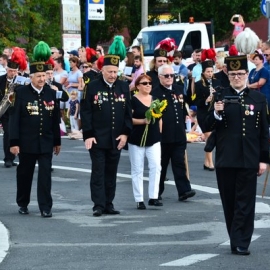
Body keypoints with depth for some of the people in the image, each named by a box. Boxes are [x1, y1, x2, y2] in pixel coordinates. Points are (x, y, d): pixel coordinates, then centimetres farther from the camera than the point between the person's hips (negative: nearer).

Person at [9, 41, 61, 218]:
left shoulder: (51, 93, 4)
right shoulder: (21, 93, -6)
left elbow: (55, 119, 9)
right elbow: (14, 119, -8)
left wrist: (57, 141, 11)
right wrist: (14, 142, -12)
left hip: (46, 143, 2)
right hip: (27, 143, -2)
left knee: (45, 174, -4)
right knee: (25, 174, 11)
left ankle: (46, 207, -2)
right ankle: (23, 204, 27)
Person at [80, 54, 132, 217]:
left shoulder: (124, 87, 7)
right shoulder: (92, 87, -3)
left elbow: (128, 112, 9)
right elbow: (86, 113, -5)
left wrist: (125, 133, -1)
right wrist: (88, 135, -11)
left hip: (116, 140, 4)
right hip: (97, 139, -3)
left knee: (111, 173, 8)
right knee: (98, 172, -4)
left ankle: (109, 204, 14)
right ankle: (99, 205, -3)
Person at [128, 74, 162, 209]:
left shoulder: (155, 99, 11)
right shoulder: (132, 100, -5)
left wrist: (160, 133, 13)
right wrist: (143, 121, -21)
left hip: (153, 139, 4)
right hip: (137, 140, -4)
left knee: (156, 166, -6)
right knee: (137, 170, 2)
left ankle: (153, 197, -1)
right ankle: (139, 200, 6)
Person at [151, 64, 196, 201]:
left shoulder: (179, 90, 12)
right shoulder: (155, 92, -6)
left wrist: (183, 126, 17)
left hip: (179, 135, 4)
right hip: (163, 135, -4)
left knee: (179, 163, 0)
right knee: (161, 164, 6)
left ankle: (184, 190, -4)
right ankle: (157, 192, 16)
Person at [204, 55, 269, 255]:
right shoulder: (220, 97, 4)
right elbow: (208, 127, 2)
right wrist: (216, 113, -18)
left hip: (249, 160, 0)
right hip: (225, 159, 0)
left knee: (245, 202, -4)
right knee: (229, 202, 5)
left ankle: (241, 243, -6)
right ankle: (237, 239, 15)